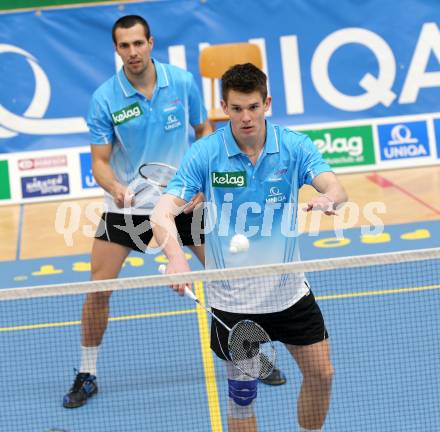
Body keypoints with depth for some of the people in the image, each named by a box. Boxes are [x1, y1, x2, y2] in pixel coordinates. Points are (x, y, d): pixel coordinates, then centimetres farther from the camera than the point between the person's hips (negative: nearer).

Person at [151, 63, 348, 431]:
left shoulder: (295, 146, -9)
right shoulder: (205, 153, -13)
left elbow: (335, 188, -22)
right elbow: (163, 213, -21)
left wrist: (328, 198, -48)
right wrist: (176, 257, -41)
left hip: (289, 289, 2)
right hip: (233, 299, -2)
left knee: (321, 376, 9)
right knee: (242, 393, 6)